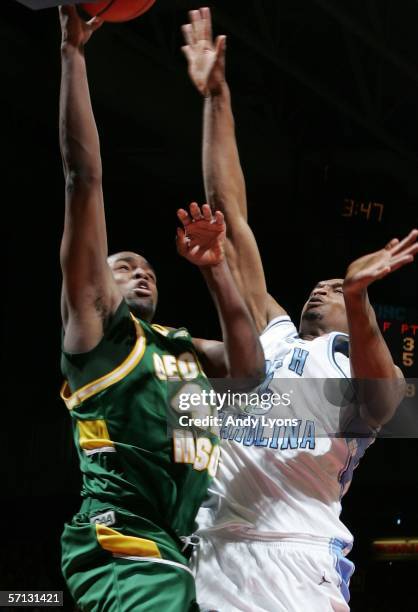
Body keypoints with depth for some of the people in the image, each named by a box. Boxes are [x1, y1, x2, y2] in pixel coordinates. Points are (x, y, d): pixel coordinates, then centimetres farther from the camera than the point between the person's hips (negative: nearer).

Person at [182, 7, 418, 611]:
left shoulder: (358, 368, 13)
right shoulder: (272, 333, 26)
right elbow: (229, 212, 24)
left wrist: (358, 297, -33)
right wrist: (216, 97, 21)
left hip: (296, 561, -4)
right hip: (210, 553, 5)